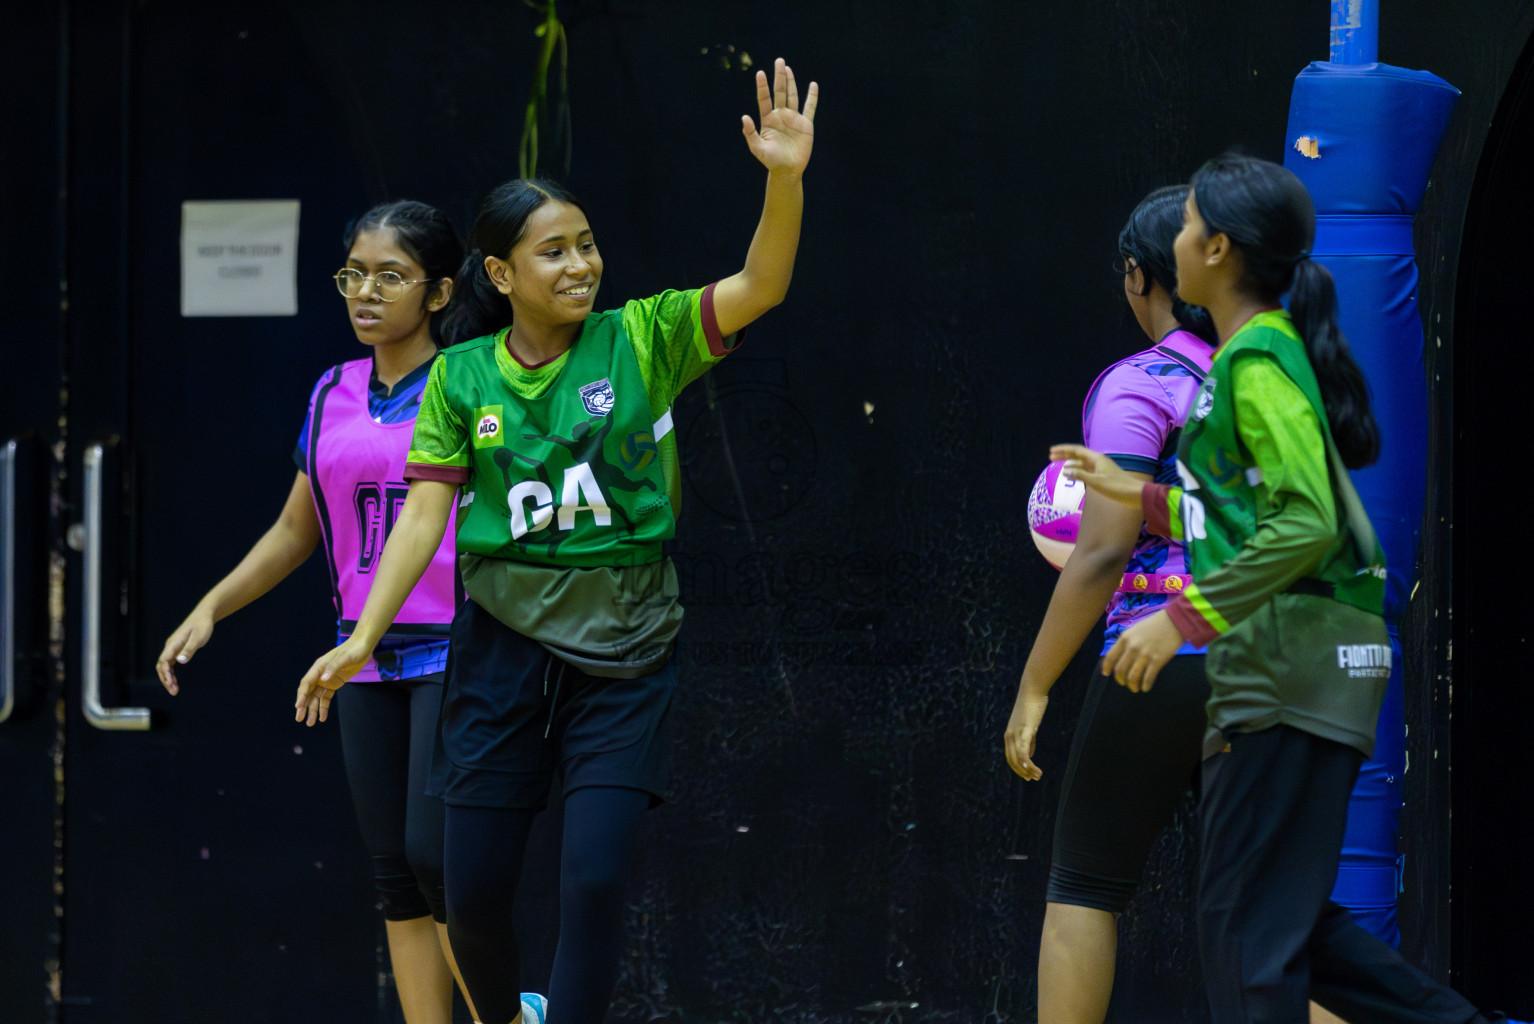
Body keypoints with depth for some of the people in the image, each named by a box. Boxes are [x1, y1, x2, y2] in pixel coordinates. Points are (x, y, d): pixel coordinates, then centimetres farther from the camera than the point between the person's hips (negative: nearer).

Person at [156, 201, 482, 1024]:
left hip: (456, 652, -6)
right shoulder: (332, 398, 12)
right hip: (368, 658, 6)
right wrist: (211, 607, 13)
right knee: (394, 870, 4)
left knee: (434, 852, -15)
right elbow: (296, 532, 22)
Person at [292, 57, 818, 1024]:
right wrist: (362, 639, -8)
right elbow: (425, 512, 0)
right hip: (504, 643, 2)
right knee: (475, 887, 5)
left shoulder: (642, 341, -3)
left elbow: (760, 287, -15)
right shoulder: (462, 377, 1)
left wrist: (786, 179, -32)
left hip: (625, 651, -1)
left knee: (596, 880, -12)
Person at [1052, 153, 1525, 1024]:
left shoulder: (1258, 360, -12)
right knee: (1289, 921, 14)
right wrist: (1138, 495, 27)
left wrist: (1181, 620, -21)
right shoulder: (1271, 350, 17)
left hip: (1291, 669, -10)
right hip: (1279, 669, 10)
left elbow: (1304, 524, -22)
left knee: (1250, 929, -7)